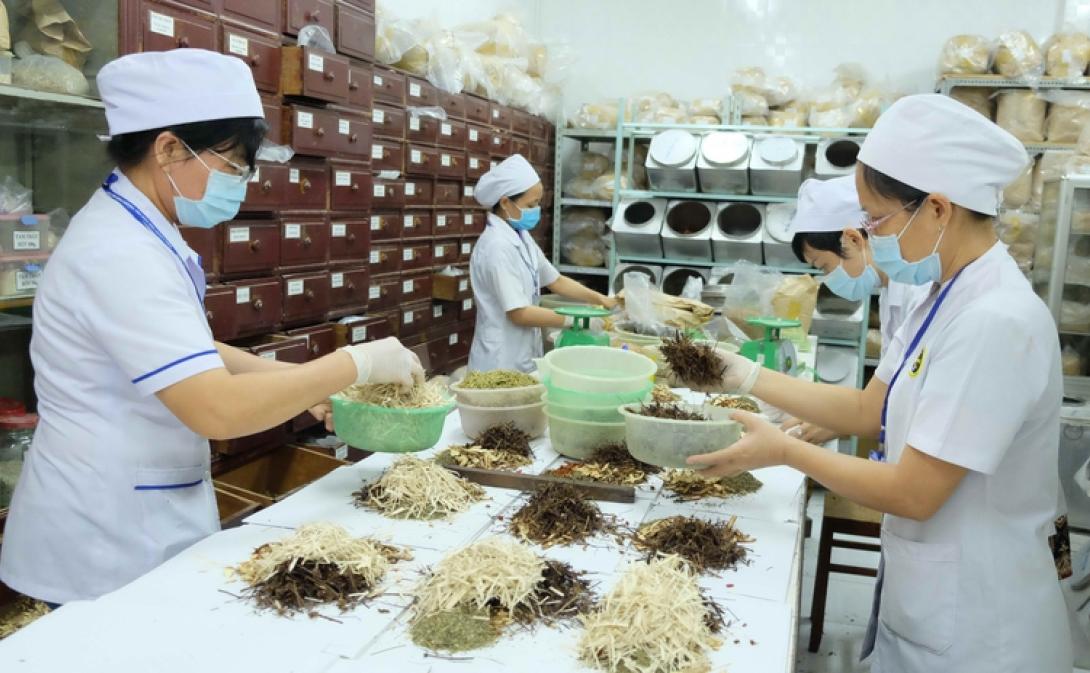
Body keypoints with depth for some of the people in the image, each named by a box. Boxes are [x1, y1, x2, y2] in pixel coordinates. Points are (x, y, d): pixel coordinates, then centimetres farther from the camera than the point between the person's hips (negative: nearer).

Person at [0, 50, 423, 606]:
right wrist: (355, 363, -23)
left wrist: (309, 384, 2)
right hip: (108, 540, -9)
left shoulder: (137, 232, 6)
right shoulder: (120, 255, -26)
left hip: (138, 517, 9)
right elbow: (219, 409, -33)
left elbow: (191, 356, 12)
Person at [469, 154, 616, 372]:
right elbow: (519, 313, -24)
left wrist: (601, 300, 3)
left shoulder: (521, 237, 7)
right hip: (501, 363, -9)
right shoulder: (498, 246, -21)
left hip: (523, 357, 9)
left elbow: (556, 281, 13)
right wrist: (576, 320, -19)